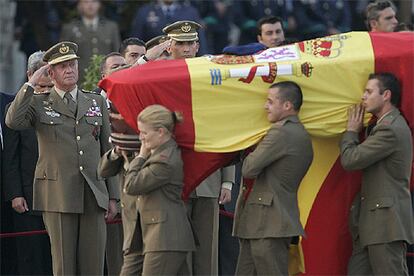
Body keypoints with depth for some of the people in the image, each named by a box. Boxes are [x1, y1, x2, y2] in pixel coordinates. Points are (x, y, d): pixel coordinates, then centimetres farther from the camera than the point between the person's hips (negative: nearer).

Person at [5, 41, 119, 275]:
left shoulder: (97, 102, 14)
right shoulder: (39, 104, 7)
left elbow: (107, 150, 14)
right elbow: (13, 122, -15)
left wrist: (113, 196, 10)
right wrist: (31, 84, -10)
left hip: (94, 194, 2)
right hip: (58, 194, -2)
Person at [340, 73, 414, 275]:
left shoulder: (390, 129, -18)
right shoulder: (390, 125, 16)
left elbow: (350, 160, -17)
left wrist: (351, 131, -1)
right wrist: (355, 131, 11)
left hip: (386, 220, -11)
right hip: (374, 220, 11)